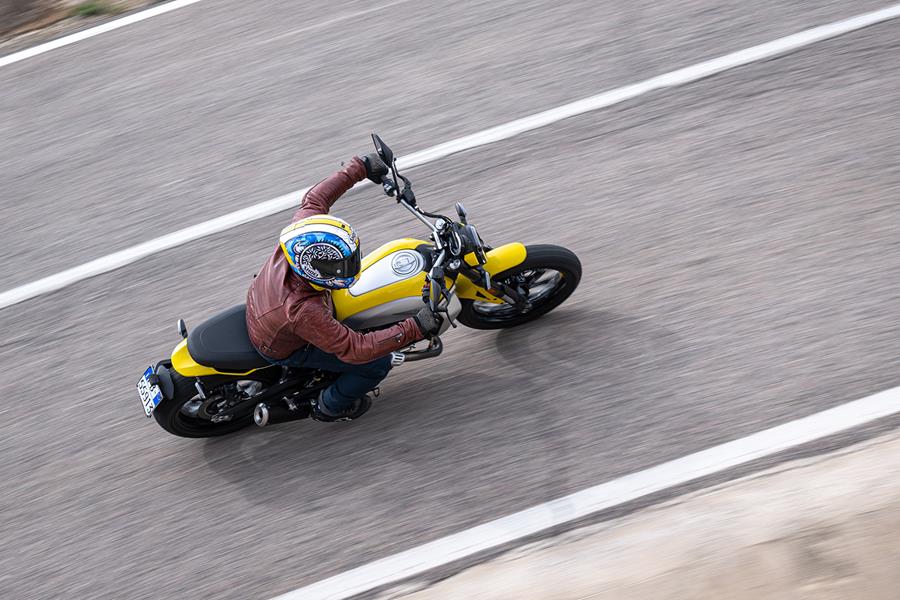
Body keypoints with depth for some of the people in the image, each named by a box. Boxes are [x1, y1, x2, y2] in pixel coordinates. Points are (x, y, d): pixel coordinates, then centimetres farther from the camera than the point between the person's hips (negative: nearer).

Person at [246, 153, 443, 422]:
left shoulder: (300, 234, -30)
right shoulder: (303, 312, -46)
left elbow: (314, 199, -9)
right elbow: (353, 349, -39)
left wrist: (360, 168, -7)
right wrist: (415, 328, -45)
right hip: (283, 348, -7)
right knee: (377, 365, -5)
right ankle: (329, 407, 23)